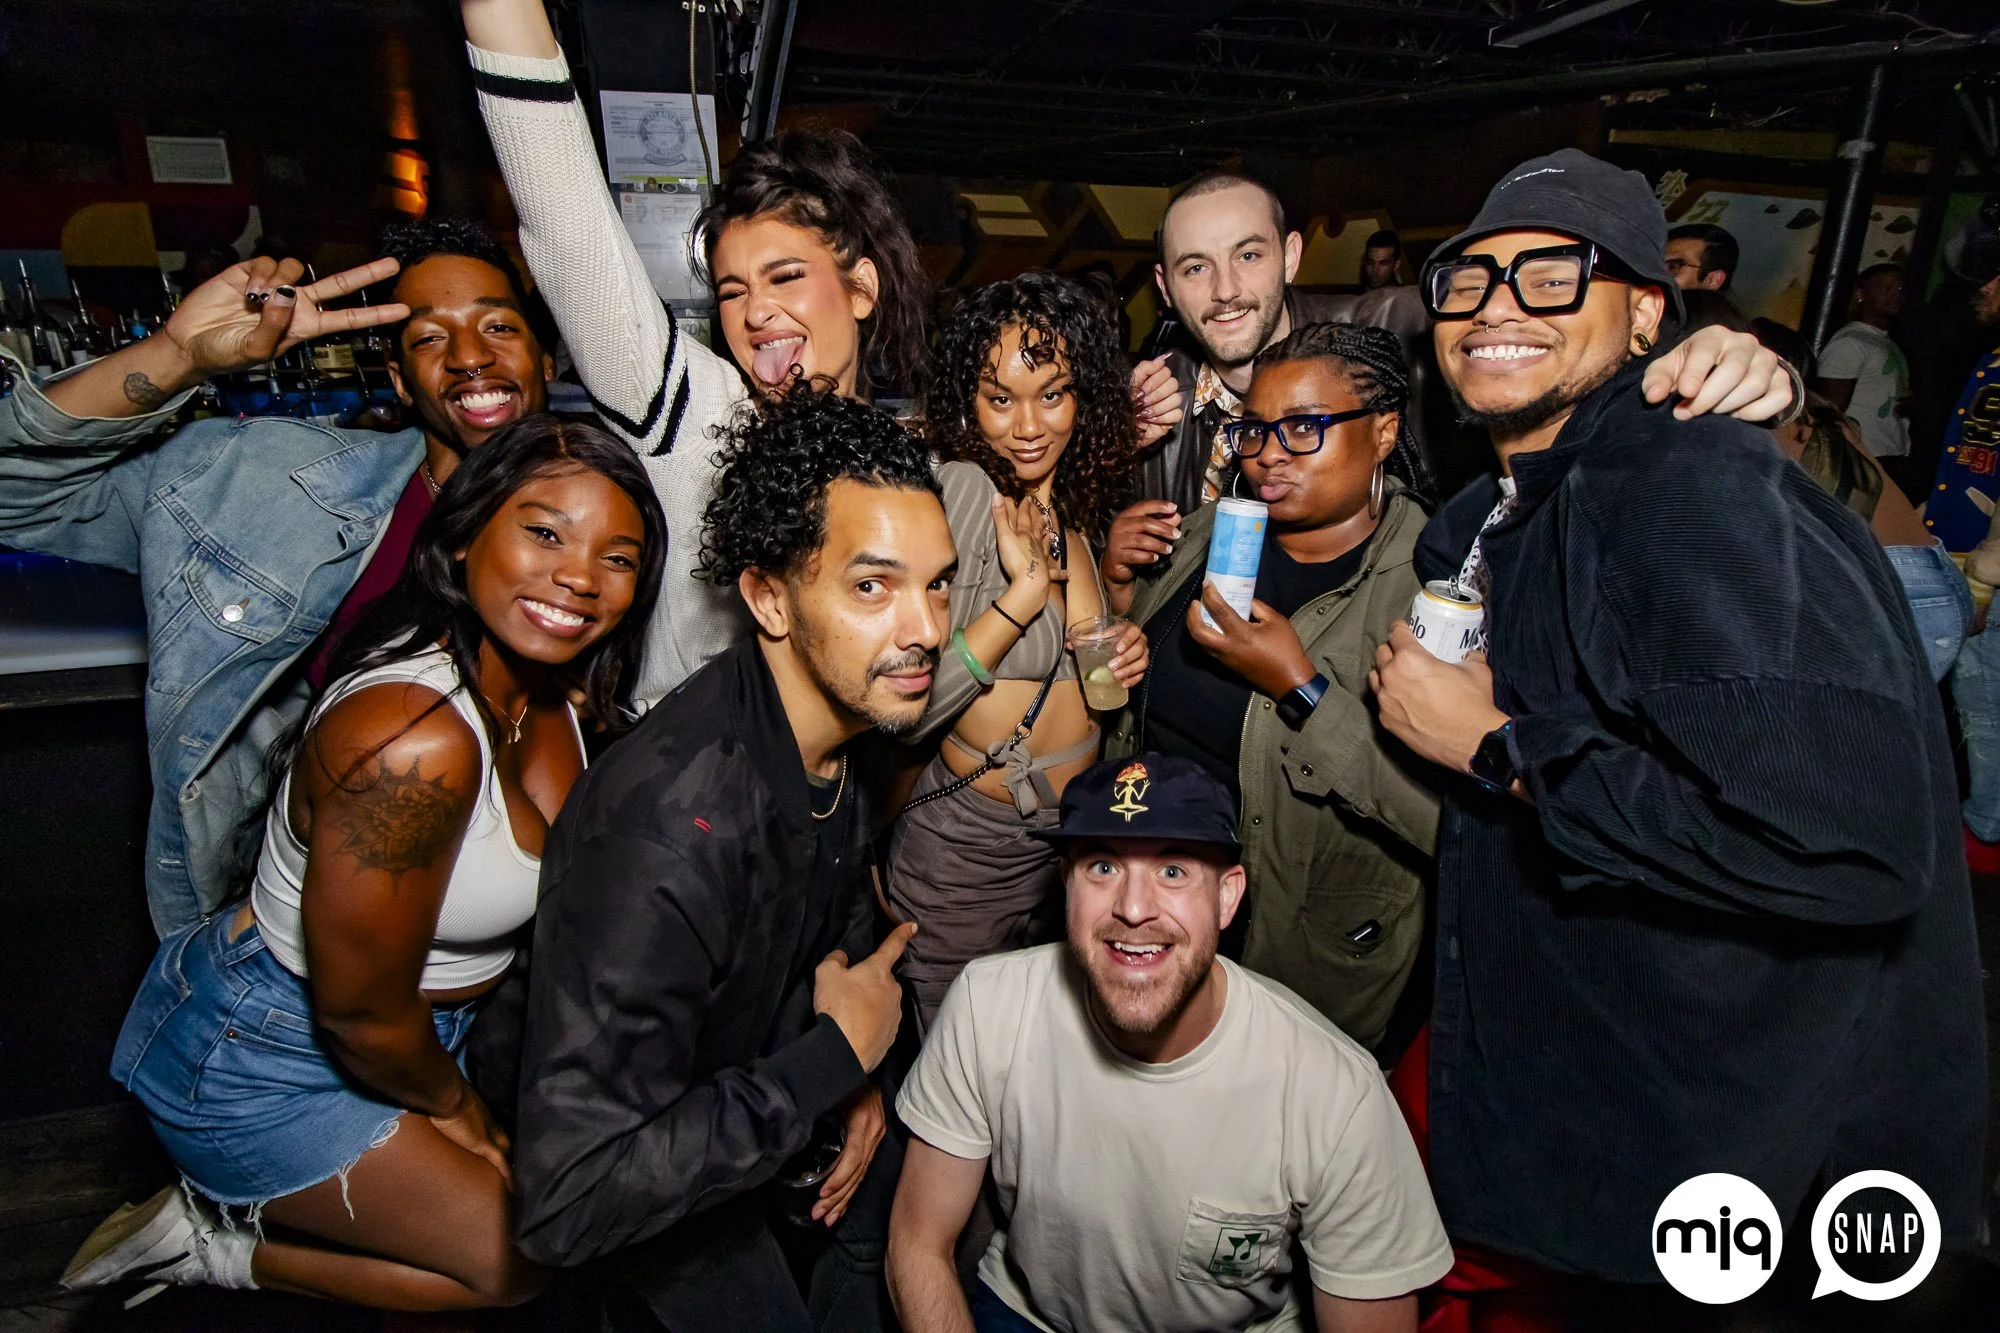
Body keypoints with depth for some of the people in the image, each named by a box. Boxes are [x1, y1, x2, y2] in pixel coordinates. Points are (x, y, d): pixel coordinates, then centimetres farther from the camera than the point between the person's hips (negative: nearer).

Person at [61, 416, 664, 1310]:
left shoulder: (551, 689, -7)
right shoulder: (415, 740, -34)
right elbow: (359, 1009, -23)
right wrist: (451, 1104, -6)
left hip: (398, 1031, 8)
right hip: (256, 1065, -8)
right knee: (524, 1255, -3)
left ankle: (239, 1202, 22)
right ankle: (216, 1244, 13)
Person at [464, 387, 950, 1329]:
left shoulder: (854, 722, -15)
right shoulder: (663, 837, -42)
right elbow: (565, 1203, -41)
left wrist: (858, 1077, -6)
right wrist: (836, 1053, -32)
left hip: (761, 1067, 7)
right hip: (615, 1143, -6)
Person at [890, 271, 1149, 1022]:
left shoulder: (1072, 504, 3)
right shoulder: (958, 489, -20)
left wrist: (1120, 658, 0)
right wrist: (1023, 592, -28)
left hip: (1071, 843, 7)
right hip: (965, 853, -6)